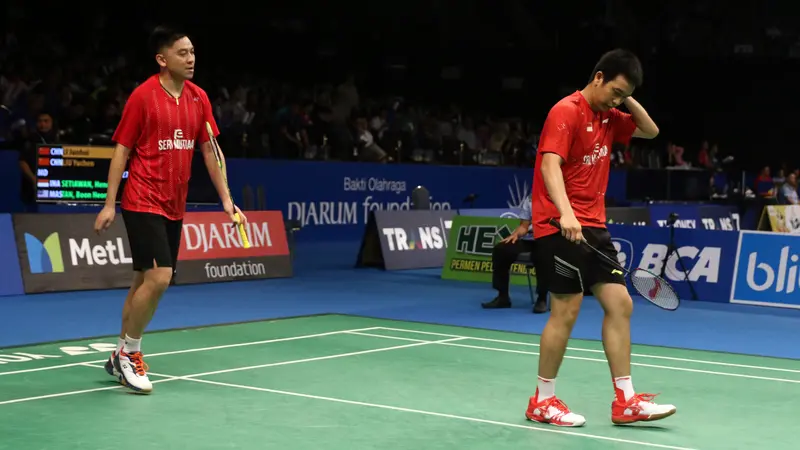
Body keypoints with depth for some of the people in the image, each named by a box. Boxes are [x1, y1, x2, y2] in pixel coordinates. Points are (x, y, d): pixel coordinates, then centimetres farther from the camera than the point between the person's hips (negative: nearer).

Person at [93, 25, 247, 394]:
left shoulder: (198, 98, 6)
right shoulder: (143, 95, -10)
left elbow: (208, 149, 12)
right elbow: (121, 149, -7)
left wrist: (226, 199, 6)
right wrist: (109, 203, -10)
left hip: (174, 207, 6)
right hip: (143, 202, -6)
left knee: (145, 281, 12)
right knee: (158, 277, -16)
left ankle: (121, 357, 24)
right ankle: (129, 351, 2)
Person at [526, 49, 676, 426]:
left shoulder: (608, 117, 12)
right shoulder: (567, 112, -13)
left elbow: (651, 131, 23)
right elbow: (550, 164, -25)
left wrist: (627, 100, 6)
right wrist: (565, 212, -39)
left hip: (593, 226, 9)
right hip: (561, 226, -9)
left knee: (620, 305, 4)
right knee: (565, 312, -5)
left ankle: (625, 401, 8)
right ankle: (543, 401, 9)